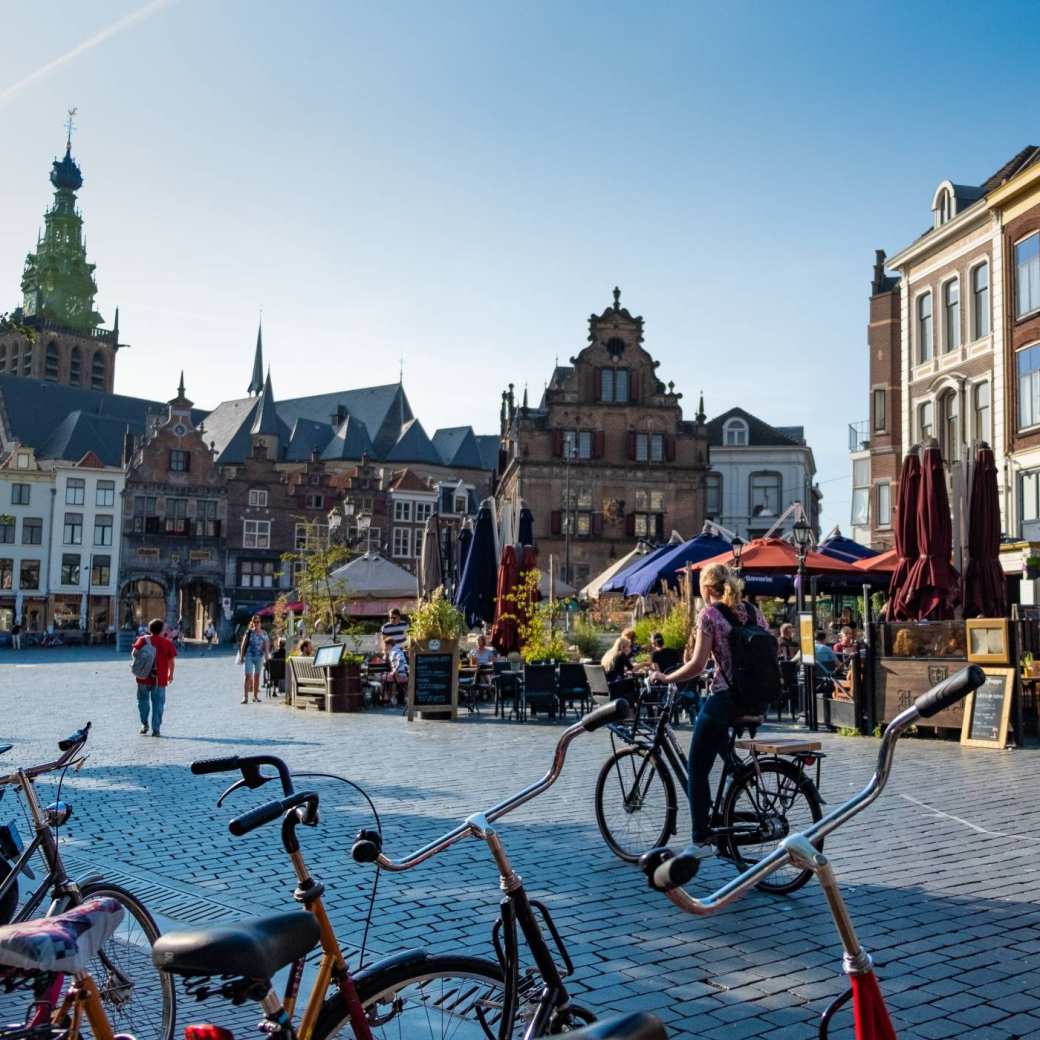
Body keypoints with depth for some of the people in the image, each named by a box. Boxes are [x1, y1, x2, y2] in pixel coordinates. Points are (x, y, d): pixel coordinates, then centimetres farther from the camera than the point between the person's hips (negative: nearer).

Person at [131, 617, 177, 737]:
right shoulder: (167, 643, 0)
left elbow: (134, 652, -11)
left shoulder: (143, 639, 1)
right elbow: (171, 661, -1)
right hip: (160, 679, -1)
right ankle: (156, 730, 3)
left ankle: (144, 724, 14)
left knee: (143, 700, 20)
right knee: (158, 704, 5)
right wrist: (171, 675, 12)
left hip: (143, 677, 1)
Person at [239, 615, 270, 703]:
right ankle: (245, 697, -12)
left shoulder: (264, 634, 5)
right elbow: (243, 645, 2)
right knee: (248, 676, -9)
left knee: (257, 676, 10)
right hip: (249, 656, -3)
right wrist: (242, 657, -2)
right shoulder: (249, 632, -1)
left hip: (259, 657, 3)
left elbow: (266, 647, 8)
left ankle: (255, 696, 19)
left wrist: (267, 659, 3)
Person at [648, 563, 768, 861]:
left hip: (724, 699, -6)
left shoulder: (709, 615, -8)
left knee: (697, 770, 5)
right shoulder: (753, 612, 9)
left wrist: (664, 678, -3)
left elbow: (697, 665, -15)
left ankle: (702, 841, 4)